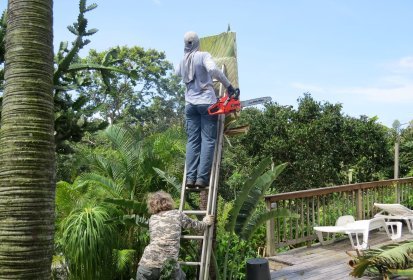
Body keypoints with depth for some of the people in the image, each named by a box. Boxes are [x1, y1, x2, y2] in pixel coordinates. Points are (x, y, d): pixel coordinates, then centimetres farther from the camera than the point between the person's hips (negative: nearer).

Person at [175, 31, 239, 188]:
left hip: (190, 104, 5)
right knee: (208, 140, -2)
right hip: (206, 102, -5)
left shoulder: (183, 61, 11)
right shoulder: (203, 56, -5)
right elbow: (213, 69, -24)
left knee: (192, 141, 5)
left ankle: (190, 177, -4)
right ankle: (202, 178, -10)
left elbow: (177, 73, 32)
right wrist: (228, 85, -15)